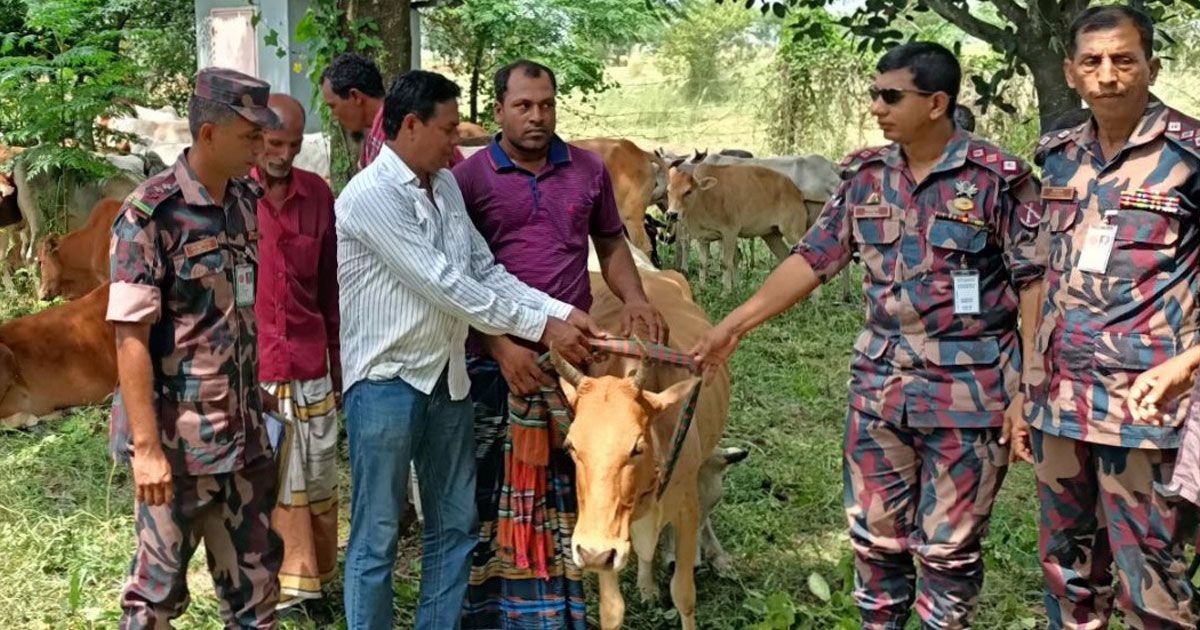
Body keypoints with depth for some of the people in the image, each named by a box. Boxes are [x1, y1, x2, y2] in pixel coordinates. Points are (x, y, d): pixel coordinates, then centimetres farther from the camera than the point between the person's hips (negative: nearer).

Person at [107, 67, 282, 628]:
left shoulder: (248, 201, 5)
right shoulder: (151, 215, -15)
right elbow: (130, 336, -17)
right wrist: (146, 446, -20)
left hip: (245, 432, 6)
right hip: (177, 438, -6)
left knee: (255, 576, 13)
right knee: (160, 585, 8)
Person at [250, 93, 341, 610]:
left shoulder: (318, 194, 5)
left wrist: (339, 359, 13)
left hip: (309, 366, 3)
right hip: (246, 368, -3)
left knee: (316, 482, 10)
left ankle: (310, 579, 25)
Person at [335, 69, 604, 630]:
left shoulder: (445, 185, 8)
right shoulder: (371, 196, -18)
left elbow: (485, 270, 9)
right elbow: (443, 284, -21)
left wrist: (560, 312, -4)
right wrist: (539, 327, -18)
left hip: (447, 377, 8)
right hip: (386, 381, -8)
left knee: (455, 524, 15)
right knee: (378, 536, 3)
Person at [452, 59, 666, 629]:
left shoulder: (589, 170, 8)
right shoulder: (468, 178, -1)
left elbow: (611, 244, 18)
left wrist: (634, 299, -3)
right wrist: (501, 346, -14)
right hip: (495, 360, -2)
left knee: (567, 490, 7)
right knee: (490, 490, 2)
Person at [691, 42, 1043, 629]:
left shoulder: (997, 178, -10)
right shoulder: (866, 176, 5)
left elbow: (1034, 282, -8)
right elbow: (813, 258, 8)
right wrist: (734, 325, 4)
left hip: (969, 393, -5)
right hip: (880, 387, 5)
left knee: (949, 545, 7)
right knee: (874, 536, 14)